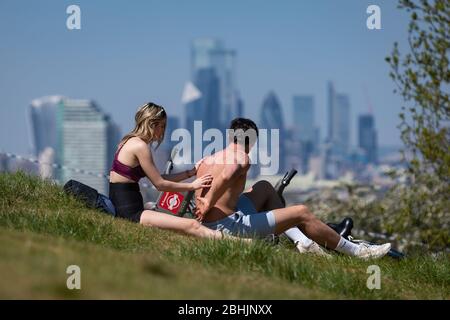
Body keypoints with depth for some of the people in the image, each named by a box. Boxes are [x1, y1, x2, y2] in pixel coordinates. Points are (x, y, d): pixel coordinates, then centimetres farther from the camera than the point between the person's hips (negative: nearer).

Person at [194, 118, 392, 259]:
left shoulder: (207, 160, 13)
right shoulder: (241, 156, -12)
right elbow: (226, 176, -32)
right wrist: (209, 203, -25)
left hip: (208, 224, 9)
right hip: (229, 226, -9)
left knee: (263, 189, 28)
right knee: (301, 213, -2)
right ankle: (355, 251, 9)